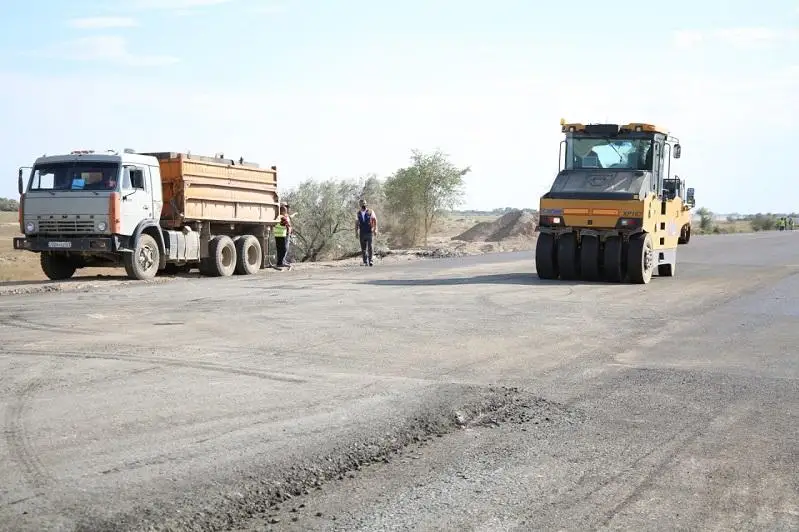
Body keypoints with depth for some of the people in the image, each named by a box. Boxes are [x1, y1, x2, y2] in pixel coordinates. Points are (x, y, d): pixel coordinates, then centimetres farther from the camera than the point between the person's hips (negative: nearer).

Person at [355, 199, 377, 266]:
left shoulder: (370, 212, 2)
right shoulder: (358, 213, 11)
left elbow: (375, 220, 3)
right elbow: (357, 223, 16)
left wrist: (375, 229, -5)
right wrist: (356, 232, 12)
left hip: (369, 232, -3)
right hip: (362, 232, 3)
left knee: (369, 247, -10)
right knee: (363, 248, 3)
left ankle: (370, 260, -6)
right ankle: (365, 262, 8)